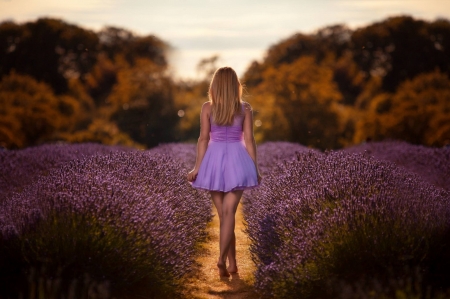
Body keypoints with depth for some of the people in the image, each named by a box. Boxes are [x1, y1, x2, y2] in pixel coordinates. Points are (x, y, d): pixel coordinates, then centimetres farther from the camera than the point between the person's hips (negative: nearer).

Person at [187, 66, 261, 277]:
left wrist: (197, 167, 1)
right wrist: (255, 168, 6)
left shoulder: (207, 108, -2)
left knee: (223, 213, 10)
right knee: (229, 213, -3)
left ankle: (232, 263, 12)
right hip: (236, 159, -1)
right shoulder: (245, 108, -1)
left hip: (214, 160, 1)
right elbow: (249, 140, -1)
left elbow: (204, 139, -3)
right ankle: (222, 259, -18)